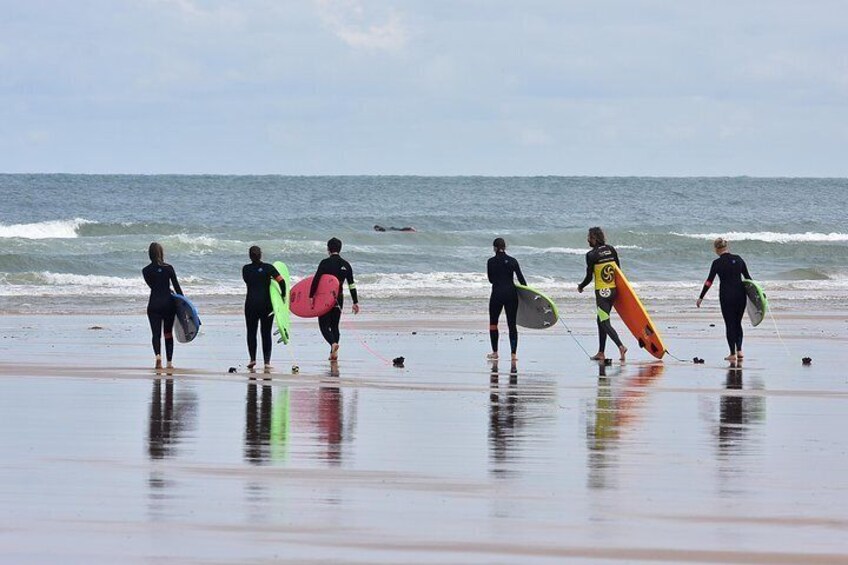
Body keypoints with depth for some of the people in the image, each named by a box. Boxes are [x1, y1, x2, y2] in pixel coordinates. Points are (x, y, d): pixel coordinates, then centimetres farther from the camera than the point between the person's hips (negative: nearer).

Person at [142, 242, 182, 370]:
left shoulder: (146, 271, -2)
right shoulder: (168, 268, -4)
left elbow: (152, 286, 7)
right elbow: (176, 286, -3)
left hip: (154, 304, -1)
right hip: (168, 303, 1)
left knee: (156, 333, -1)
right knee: (168, 333, 12)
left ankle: (158, 355, -28)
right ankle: (169, 362, 12)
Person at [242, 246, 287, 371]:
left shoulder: (246, 269, 0)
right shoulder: (268, 268, -4)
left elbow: (247, 281, 10)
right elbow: (281, 281, -11)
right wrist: (283, 295, 1)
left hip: (251, 303, 0)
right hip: (266, 303, 0)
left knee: (251, 332, 11)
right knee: (266, 333, 4)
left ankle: (252, 359, 3)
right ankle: (267, 362, -2)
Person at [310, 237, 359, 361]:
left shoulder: (325, 263, -10)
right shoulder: (346, 265, 4)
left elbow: (316, 280, -15)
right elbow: (352, 285, 5)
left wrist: (311, 296, -10)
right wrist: (355, 302, 10)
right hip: (339, 298, 5)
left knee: (324, 325, 1)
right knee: (335, 325, 16)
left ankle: (333, 343, -26)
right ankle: (334, 353, 12)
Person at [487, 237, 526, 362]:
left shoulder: (491, 262, -4)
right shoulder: (512, 261, 0)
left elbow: (491, 280, 5)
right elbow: (521, 278, -2)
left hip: (497, 294, -2)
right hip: (511, 294, 2)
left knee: (493, 322, 16)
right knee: (512, 324, 4)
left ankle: (495, 352, 16)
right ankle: (514, 354, -3)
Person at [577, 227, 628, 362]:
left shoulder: (591, 255, -13)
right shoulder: (611, 249, 4)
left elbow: (589, 277, -9)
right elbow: (618, 269, 9)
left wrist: (581, 287, 9)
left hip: (601, 292, -7)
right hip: (613, 290, 7)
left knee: (605, 323, -6)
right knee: (601, 321, 17)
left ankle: (621, 346, -26)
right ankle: (601, 352, 19)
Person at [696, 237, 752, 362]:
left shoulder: (717, 263, -8)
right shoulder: (738, 259, 2)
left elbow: (709, 281, -6)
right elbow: (747, 277, 6)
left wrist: (701, 298, 1)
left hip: (726, 295, -4)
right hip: (741, 294, 4)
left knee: (730, 324, 5)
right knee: (738, 323, 17)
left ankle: (733, 353, 4)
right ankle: (739, 350, 9)